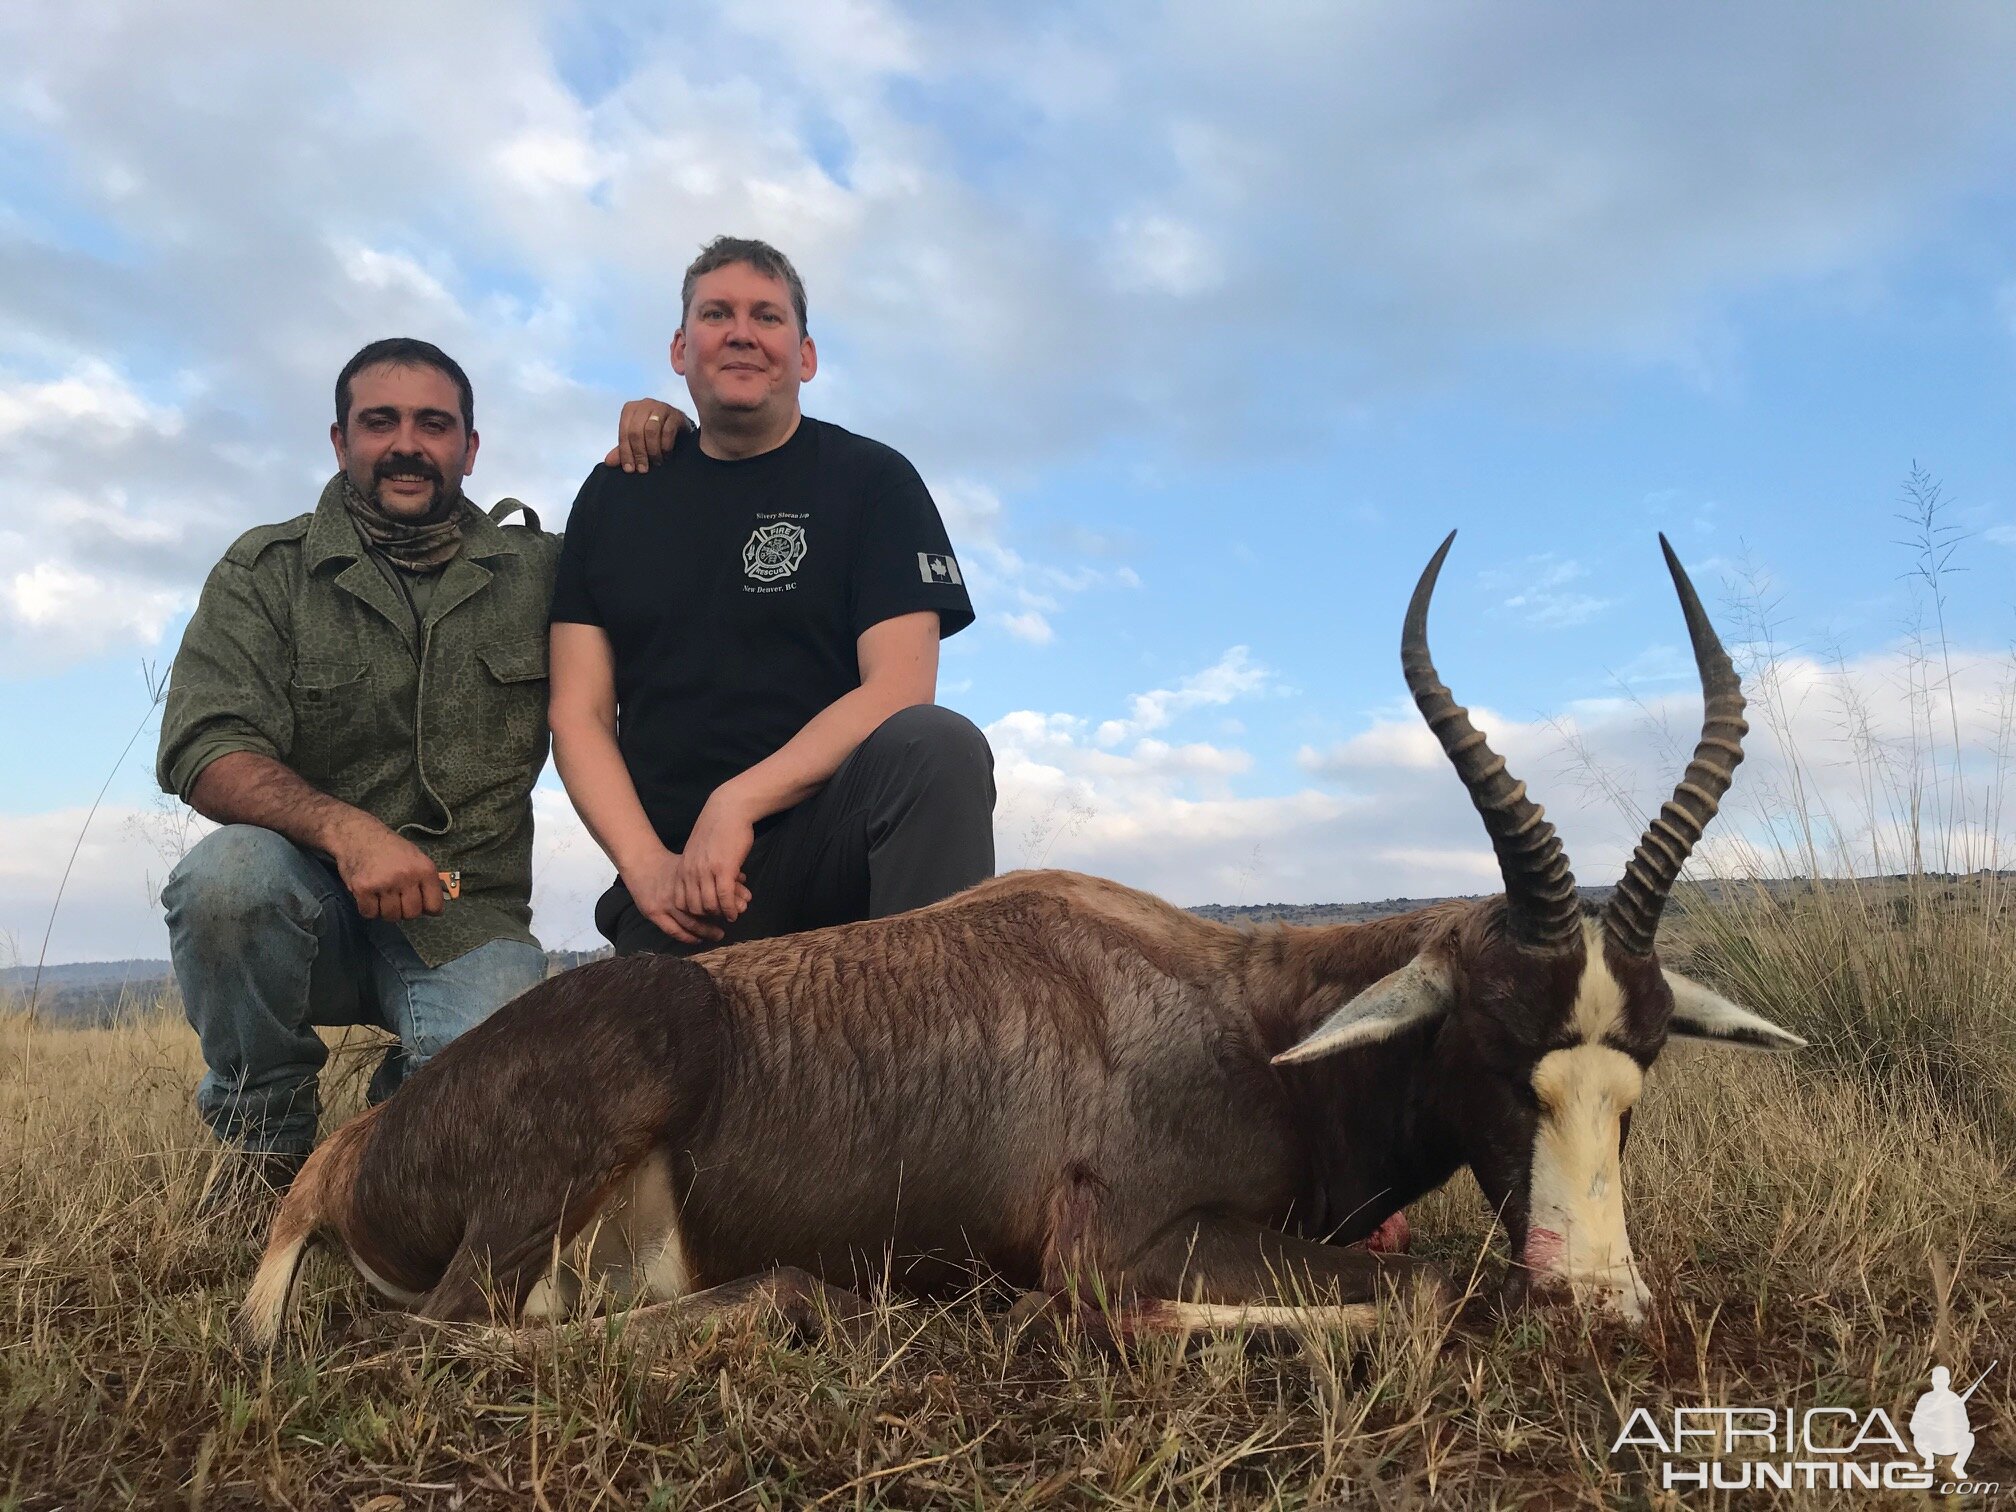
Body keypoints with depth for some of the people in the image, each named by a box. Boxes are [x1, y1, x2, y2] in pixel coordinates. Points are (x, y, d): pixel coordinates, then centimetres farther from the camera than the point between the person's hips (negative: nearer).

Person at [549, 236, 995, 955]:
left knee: (938, 746, -31)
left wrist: (737, 803, -16)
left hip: (824, 842, -1)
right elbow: (578, 714, 8)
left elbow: (899, 687, -7)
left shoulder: (873, 479, 5)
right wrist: (647, 866, -8)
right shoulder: (614, 497, 14)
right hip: (669, 868, 1)